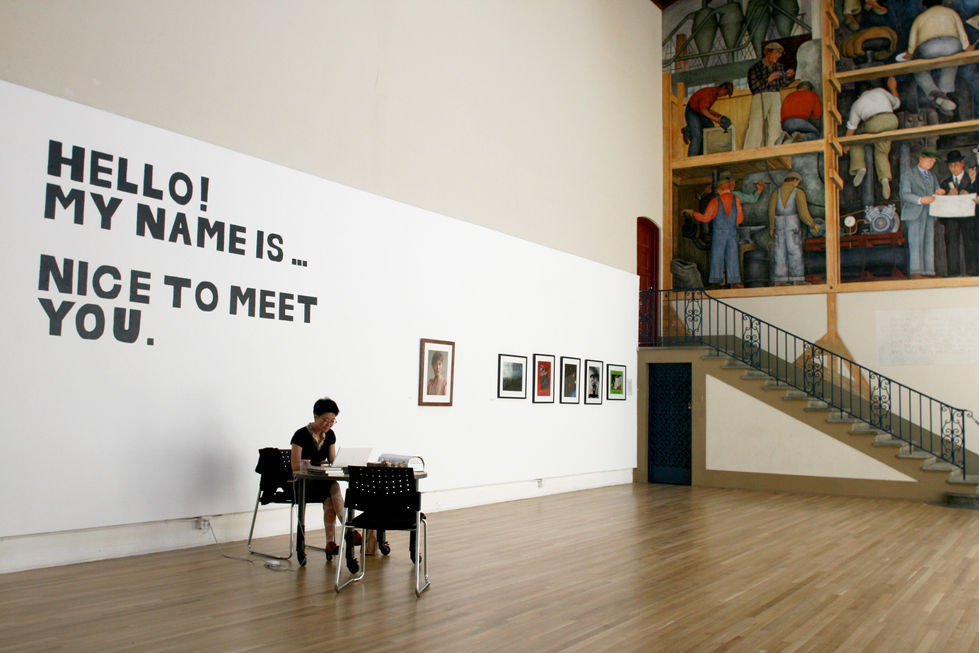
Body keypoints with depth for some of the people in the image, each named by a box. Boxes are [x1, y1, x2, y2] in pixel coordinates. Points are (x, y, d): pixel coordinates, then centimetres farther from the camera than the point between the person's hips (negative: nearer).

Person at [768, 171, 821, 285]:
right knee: (795, 252, -3)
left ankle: (780, 280, 0)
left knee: (780, 253, 4)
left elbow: (771, 210, 1)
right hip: (793, 224, -3)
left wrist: (771, 227, 10)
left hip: (779, 225, 3)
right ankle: (798, 280, -8)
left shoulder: (776, 193, 9)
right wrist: (813, 225, 1)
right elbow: (803, 211, -9)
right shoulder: (798, 192, -1)